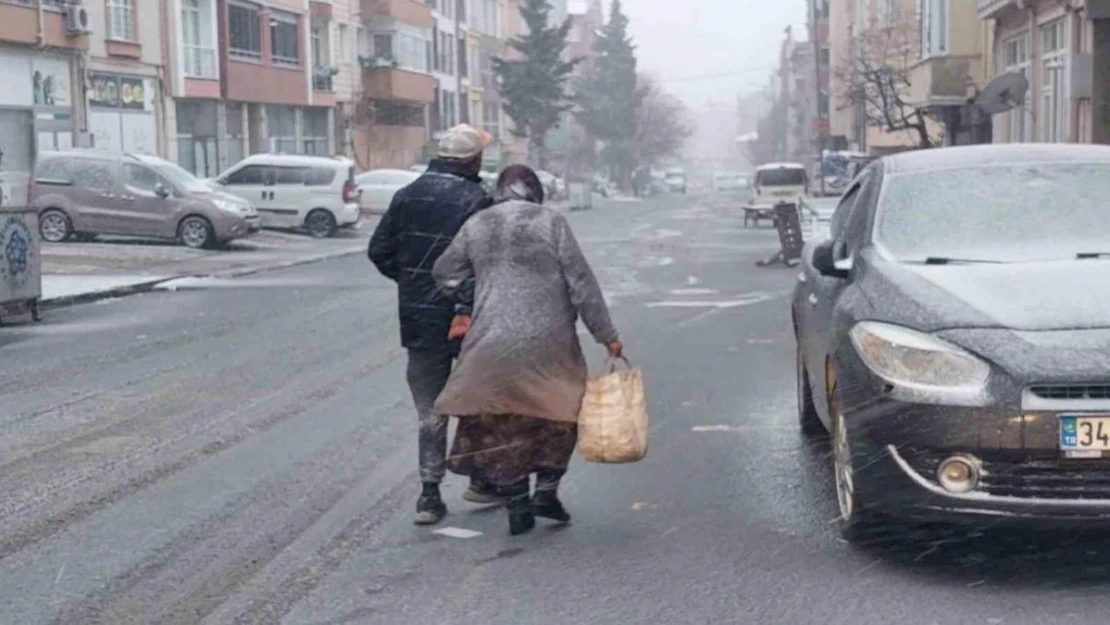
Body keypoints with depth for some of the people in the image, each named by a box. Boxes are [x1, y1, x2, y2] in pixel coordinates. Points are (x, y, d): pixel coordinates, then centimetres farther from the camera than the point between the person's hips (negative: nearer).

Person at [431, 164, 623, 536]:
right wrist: (606, 334, 1)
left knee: (502, 426, 11)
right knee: (560, 416, 16)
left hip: (492, 346, 2)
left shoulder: (476, 226, 7)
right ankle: (546, 491, 9)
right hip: (548, 344, -2)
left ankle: (517, 504, 10)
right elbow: (582, 284, -4)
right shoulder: (552, 223, -3)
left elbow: (444, 273, 15)